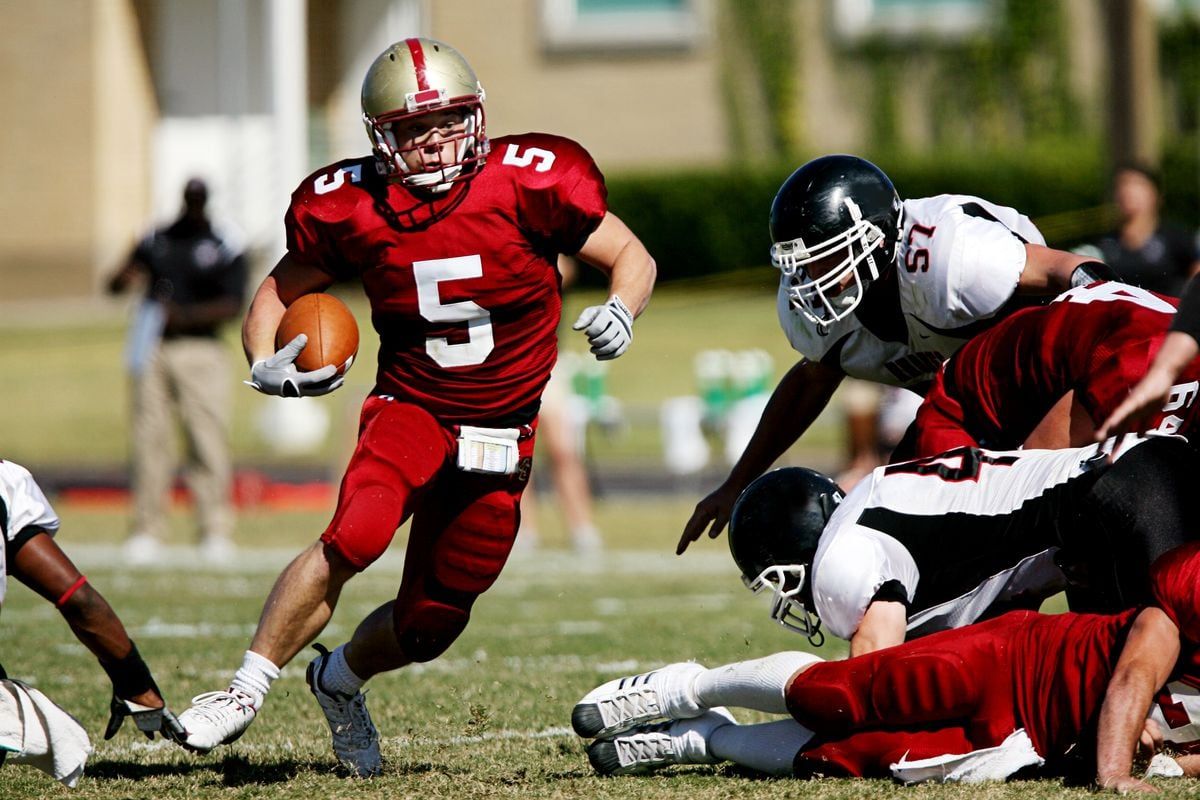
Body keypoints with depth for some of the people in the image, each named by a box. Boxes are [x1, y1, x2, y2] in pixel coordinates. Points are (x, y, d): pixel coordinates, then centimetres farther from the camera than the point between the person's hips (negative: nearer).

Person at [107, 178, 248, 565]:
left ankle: (215, 532, -4)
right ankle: (147, 531, 6)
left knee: (208, 441, -8)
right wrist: (124, 277, -12)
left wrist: (185, 315, -20)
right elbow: (114, 286, 13)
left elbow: (232, 305, -6)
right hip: (153, 350, 3)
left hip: (201, 349, -3)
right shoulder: (156, 240, 13)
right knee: (149, 438, 1)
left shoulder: (226, 246, 2)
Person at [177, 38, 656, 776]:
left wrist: (620, 312, -24)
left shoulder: (528, 185, -12)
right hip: (409, 408, -1)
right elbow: (280, 292, 7)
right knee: (356, 536, -32)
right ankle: (246, 692, -20)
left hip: (498, 437, 1)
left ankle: (339, 681, 40)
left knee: (433, 622, 6)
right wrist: (266, 367, -14)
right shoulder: (351, 210, -8)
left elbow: (633, 258, -2)